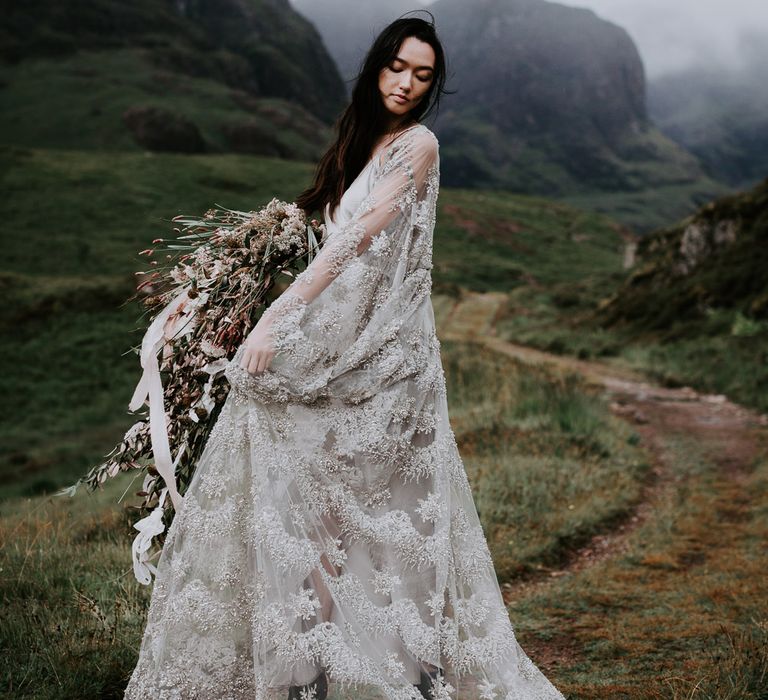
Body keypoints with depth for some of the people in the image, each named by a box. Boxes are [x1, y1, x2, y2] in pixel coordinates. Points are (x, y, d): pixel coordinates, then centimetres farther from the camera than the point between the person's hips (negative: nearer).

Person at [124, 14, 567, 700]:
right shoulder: (363, 142, 17)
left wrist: (278, 318, -21)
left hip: (377, 353, -8)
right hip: (335, 345, 8)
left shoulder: (418, 143, -8)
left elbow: (359, 238, -17)